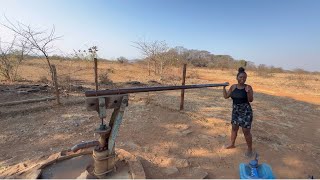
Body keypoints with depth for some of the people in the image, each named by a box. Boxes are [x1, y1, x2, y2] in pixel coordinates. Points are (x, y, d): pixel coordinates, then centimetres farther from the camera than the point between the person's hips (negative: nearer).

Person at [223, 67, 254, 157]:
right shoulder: (233, 87, 1)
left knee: (246, 131, 0)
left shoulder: (248, 87, -10)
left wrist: (248, 92, -31)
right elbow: (226, 96, 3)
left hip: (245, 111, -4)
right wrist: (224, 87, -5)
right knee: (234, 128, 18)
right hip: (235, 111, 5)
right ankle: (232, 144, 37)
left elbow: (251, 100, -16)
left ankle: (250, 149, 21)